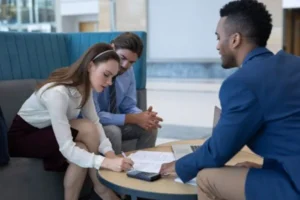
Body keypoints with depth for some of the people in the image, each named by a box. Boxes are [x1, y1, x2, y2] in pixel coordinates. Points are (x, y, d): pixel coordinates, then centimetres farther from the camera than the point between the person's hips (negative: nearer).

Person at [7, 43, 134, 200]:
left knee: (82, 151, -23)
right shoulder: (57, 92, -34)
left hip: (48, 132, 7)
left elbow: (95, 122, -11)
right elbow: (66, 148, -37)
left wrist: (109, 152, -27)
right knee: (87, 129, -25)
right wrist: (106, 162, -46)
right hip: (23, 137, -7)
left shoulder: (83, 85, -9)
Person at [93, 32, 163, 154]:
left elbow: (129, 107, 2)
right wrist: (133, 119, -30)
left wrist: (142, 116, -21)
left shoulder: (128, 71, -5)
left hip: (114, 122, 6)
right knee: (113, 132, -34)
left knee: (149, 128, -12)